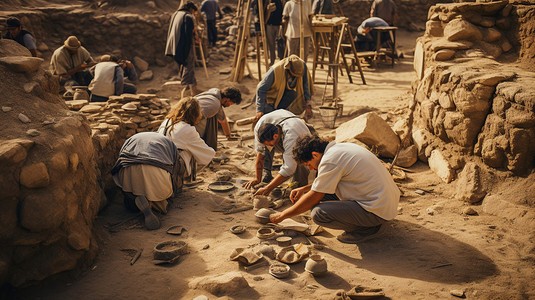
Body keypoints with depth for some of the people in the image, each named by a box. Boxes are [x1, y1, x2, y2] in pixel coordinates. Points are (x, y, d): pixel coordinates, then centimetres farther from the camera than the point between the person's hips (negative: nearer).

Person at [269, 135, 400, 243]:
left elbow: (313, 199, -12)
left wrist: (282, 215, -1)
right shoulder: (340, 147, 11)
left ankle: (369, 228, -4)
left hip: (379, 210, -10)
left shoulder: (330, 160, -17)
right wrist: (304, 189, 21)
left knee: (318, 213, -20)